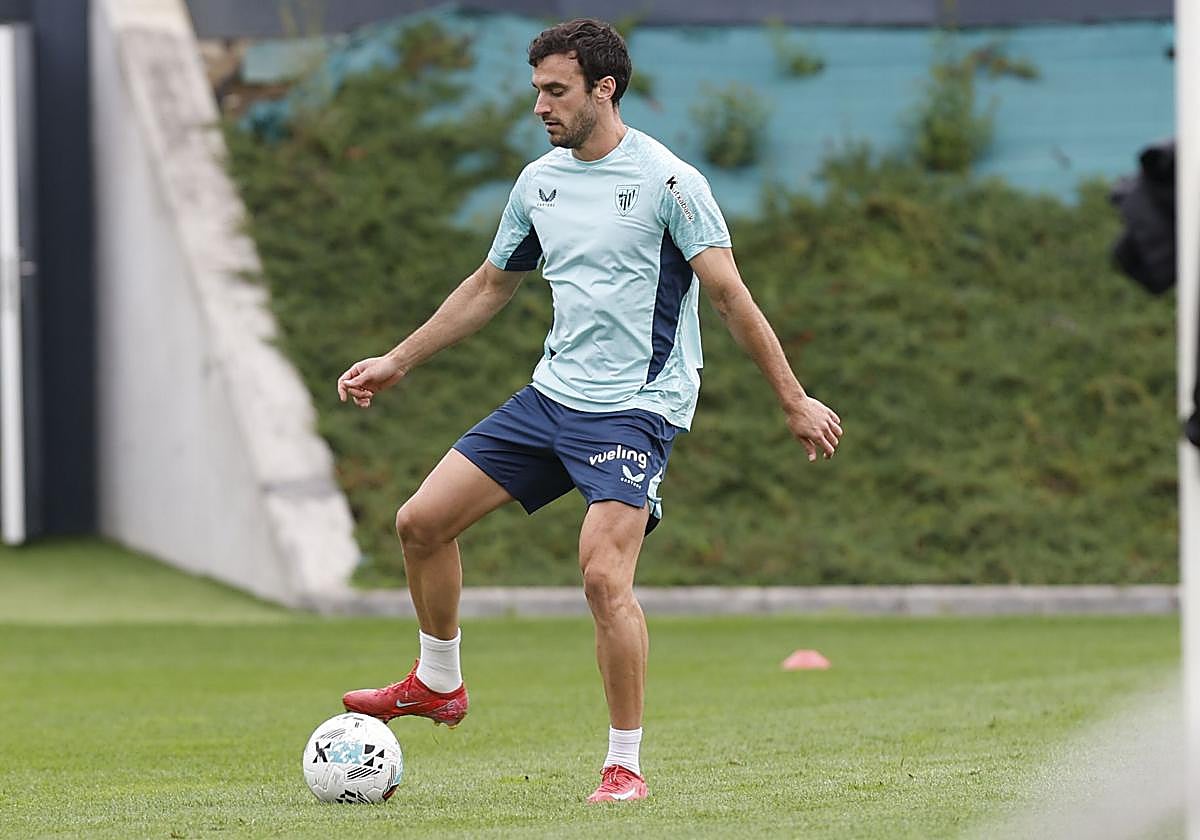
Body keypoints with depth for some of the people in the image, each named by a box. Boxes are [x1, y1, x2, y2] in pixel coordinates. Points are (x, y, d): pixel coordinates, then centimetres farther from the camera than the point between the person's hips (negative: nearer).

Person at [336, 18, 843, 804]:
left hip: (636, 408, -7)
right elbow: (489, 287, 23)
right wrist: (395, 363, 25)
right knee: (422, 521, 3)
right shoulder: (539, 183, 9)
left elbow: (730, 296, -12)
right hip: (550, 396, 7)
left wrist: (794, 400, -14)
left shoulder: (667, 180, -11)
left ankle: (626, 763, -8)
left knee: (605, 575, -21)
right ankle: (438, 684, 25)